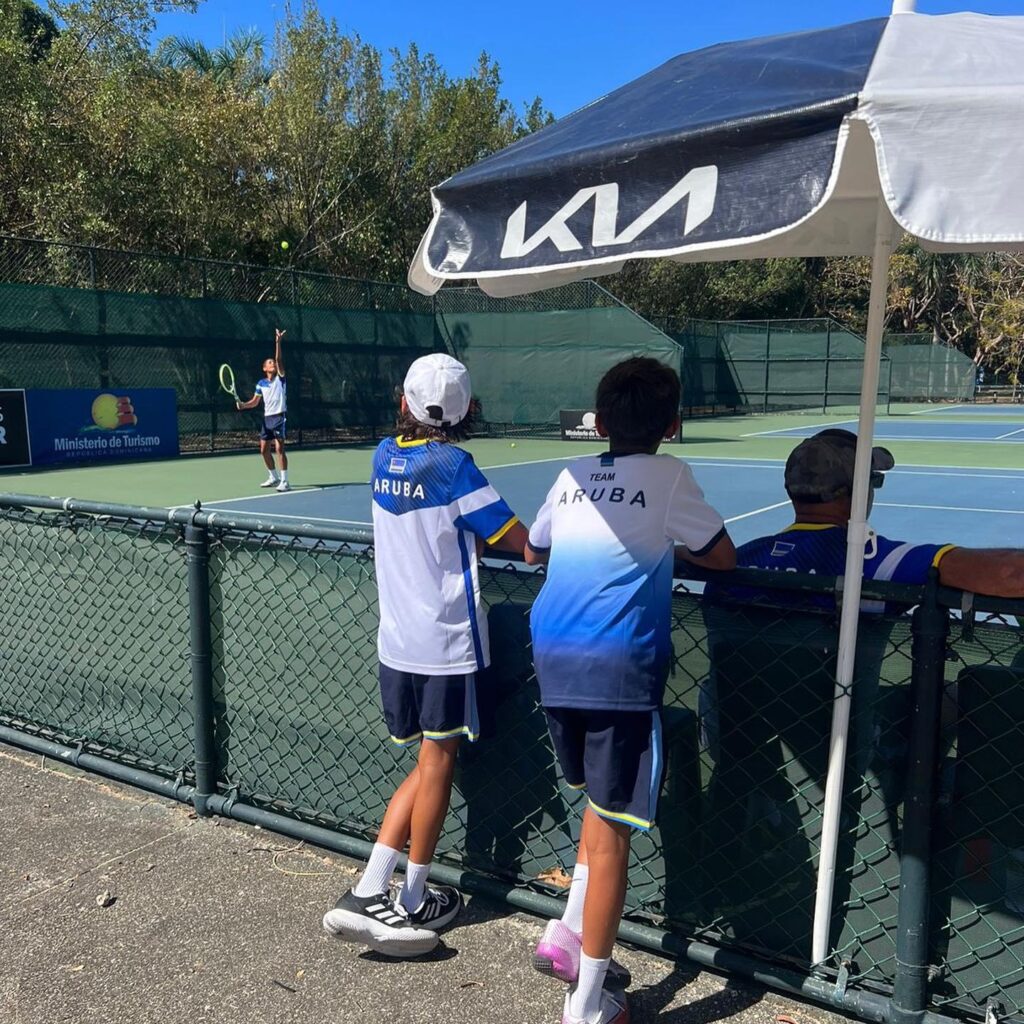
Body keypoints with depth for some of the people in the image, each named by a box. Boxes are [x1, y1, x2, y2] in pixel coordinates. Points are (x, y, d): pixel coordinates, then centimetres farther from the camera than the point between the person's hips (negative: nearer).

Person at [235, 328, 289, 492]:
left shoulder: (280, 378, 0)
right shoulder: (261, 384, 9)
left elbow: (279, 360, -12)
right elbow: (255, 402, 14)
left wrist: (278, 342, -22)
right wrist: (243, 405, -4)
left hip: (279, 417, -5)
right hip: (267, 418, 5)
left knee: (279, 448, -15)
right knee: (264, 449, 8)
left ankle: (284, 481, -14)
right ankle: (274, 477, 25)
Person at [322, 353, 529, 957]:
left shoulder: (385, 455, 5)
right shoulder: (451, 464, -14)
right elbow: (519, 540, -12)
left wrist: (469, 532, 10)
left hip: (396, 639, 6)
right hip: (447, 641, -6)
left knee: (431, 763, 16)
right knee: (438, 761, 8)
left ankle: (367, 894, 13)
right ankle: (414, 904, 22)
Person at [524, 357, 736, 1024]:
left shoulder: (572, 477, 13)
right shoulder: (668, 476, -1)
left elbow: (534, 552, 27)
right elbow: (724, 557, 8)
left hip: (554, 660, 6)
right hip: (618, 668, -5)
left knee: (601, 803, 26)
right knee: (612, 830, 4)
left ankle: (568, 932, 24)